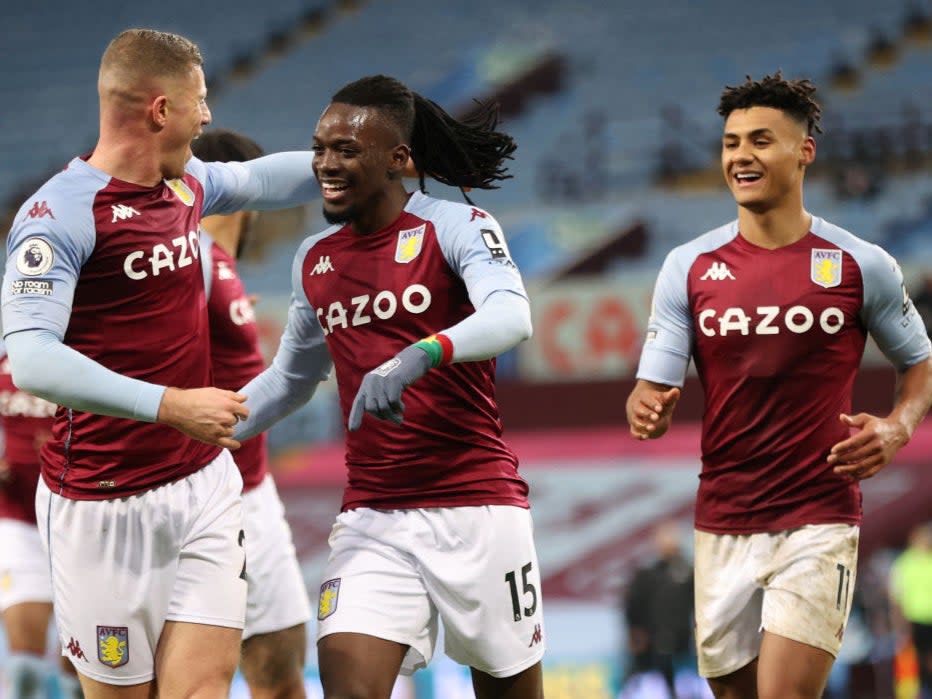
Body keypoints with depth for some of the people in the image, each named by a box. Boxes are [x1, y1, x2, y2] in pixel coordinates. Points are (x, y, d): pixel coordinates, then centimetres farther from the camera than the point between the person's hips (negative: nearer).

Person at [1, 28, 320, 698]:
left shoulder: (187, 185, 9)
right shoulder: (58, 215, -16)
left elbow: (257, 179, 33)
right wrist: (169, 404, -32)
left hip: (205, 484, 7)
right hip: (105, 507, -6)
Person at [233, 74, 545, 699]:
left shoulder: (454, 227, -6)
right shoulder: (315, 262, 12)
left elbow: (512, 317, -25)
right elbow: (290, 379, 27)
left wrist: (420, 356, -41)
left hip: (475, 503, -4)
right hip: (373, 516, 4)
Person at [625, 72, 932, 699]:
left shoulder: (862, 266, -3)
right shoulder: (689, 267, 2)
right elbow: (653, 392, 1)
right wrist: (648, 412, -23)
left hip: (819, 523, -3)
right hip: (722, 524, 3)